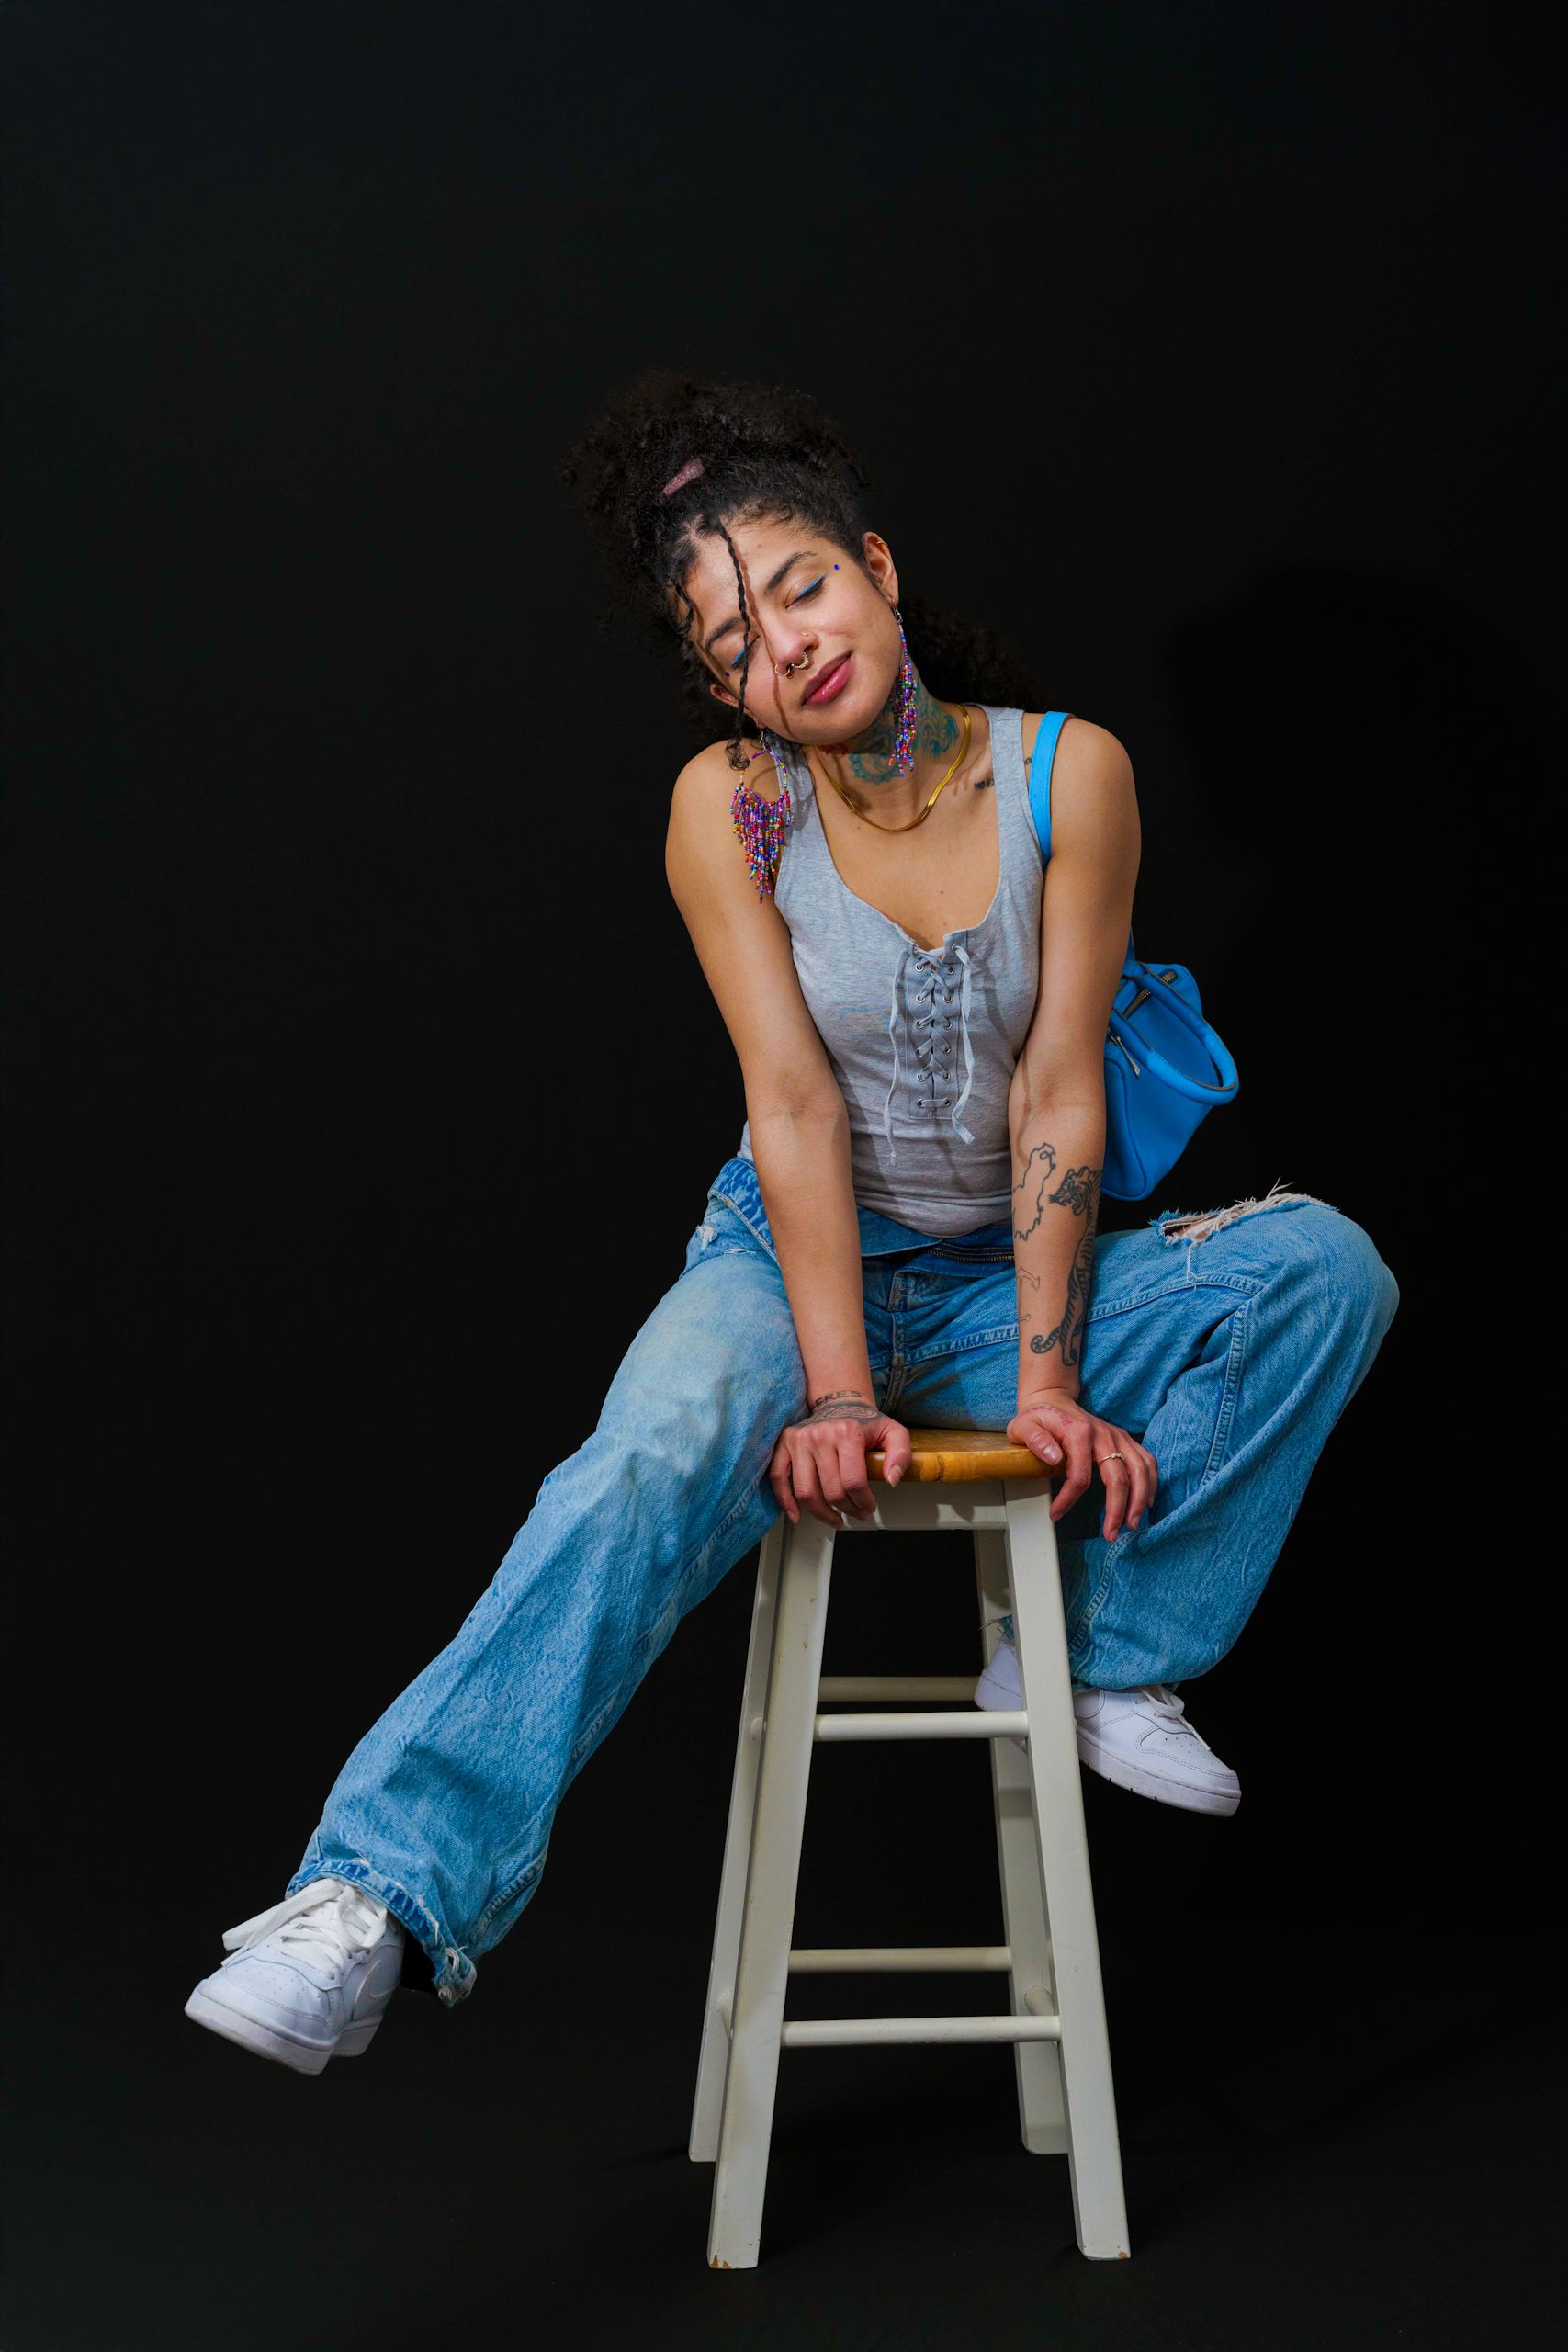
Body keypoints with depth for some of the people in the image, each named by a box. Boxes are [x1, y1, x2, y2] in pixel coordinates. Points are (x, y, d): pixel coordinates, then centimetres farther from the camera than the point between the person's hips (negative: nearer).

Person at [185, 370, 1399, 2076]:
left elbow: (1058, 1096, -11)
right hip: (796, 1268, -2)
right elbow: (797, 1108, -16)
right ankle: (376, 1902, -40)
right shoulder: (727, 803, -10)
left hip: (1008, 1279, 2)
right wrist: (839, 1396, -24)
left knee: (1323, 1265, -21)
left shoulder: (1068, 773, -9)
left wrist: (1048, 1380, -18)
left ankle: (1093, 1659, -8)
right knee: (655, 1457, -34)